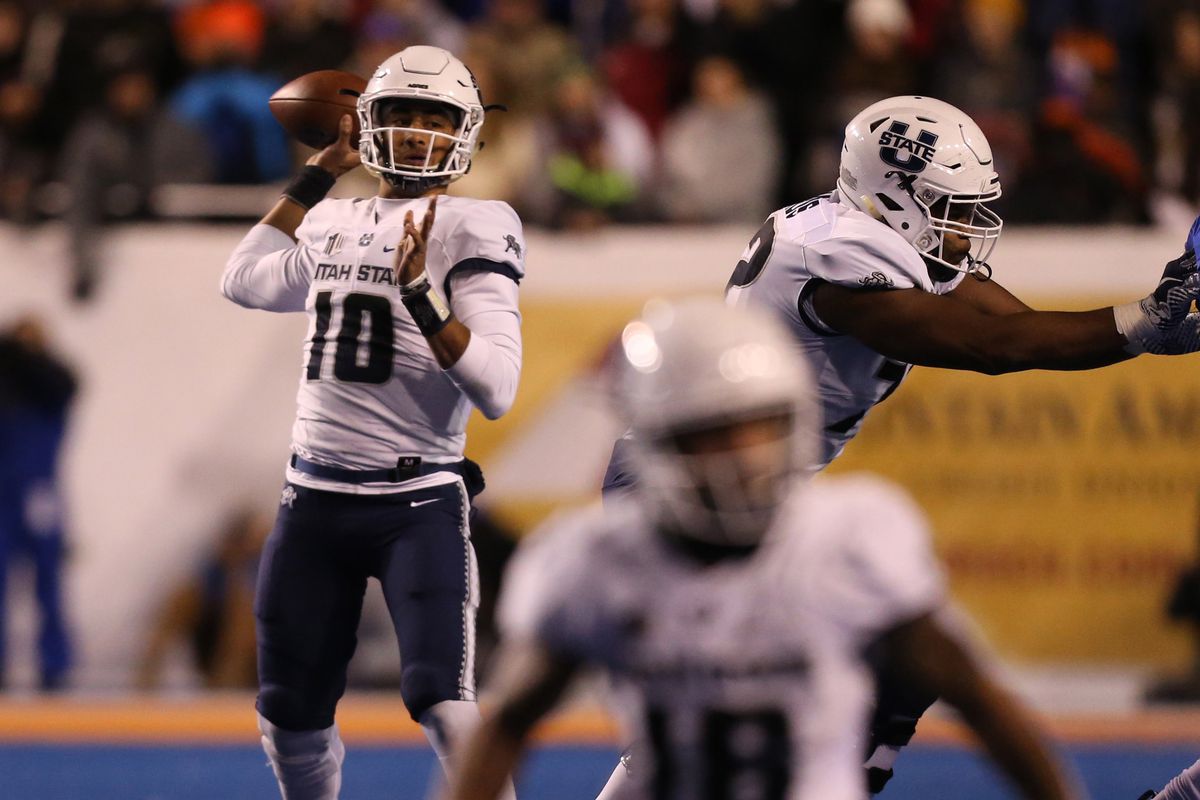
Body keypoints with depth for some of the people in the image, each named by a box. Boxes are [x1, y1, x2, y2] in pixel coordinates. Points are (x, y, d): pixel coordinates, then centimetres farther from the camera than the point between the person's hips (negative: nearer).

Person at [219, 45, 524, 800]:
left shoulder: (470, 230, -8)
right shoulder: (335, 225, 10)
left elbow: (496, 389, -15)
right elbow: (245, 282, 23)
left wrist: (419, 293, -26)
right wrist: (318, 173, 19)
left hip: (419, 503, -6)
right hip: (315, 501, 6)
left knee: (444, 703, -22)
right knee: (291, 714, 12)